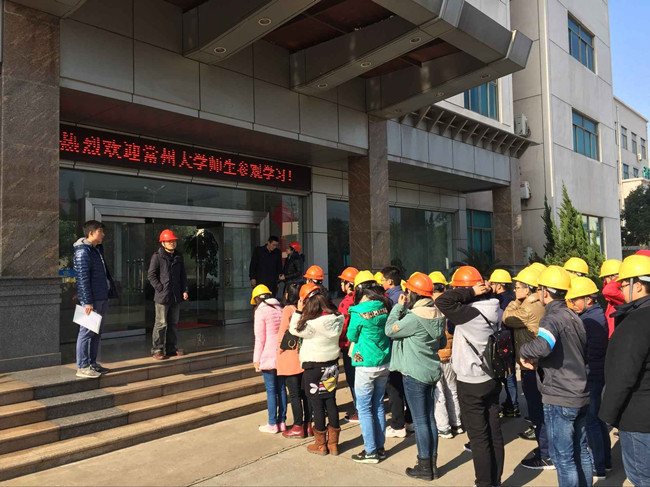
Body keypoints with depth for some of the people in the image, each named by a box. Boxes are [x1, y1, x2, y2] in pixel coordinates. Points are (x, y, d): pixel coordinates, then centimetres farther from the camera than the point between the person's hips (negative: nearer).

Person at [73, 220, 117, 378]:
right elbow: (82, 278, -18)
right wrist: (87, 302, -21)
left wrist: (111, 291, 18)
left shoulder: (98, 249, 17)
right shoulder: (83, 251, -13)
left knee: (96, 332, 15)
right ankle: (82, 367, 4)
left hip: (102, 298, 10)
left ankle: (92, 363, 24)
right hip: (91, 300, -10)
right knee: (87, 332, -3)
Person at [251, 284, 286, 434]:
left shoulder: (261, 311, -9)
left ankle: (273, 424, 7)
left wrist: (256, 359, -4)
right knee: (281, 388, 11)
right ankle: (282, 422, 18)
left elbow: (260, 338, -10)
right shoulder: (280, 309, 8)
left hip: (269, 357, -6)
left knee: (271, 390, 1)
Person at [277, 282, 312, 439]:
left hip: (290, 357, -6)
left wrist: (280, 349, 3)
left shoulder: (288, 309, -12)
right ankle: (308, 425, 20)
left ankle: (298, 428, 9)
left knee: (294, 394, 3)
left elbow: (283, 332, -11)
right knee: (305, 392, 12)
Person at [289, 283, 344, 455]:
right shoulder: (336, 318, -5)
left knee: (317, 404, 6)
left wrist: (299, 311, -4)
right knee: (331, 402, 14)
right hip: (332, 364, 6)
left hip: (314, 367, -6)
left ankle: (320, 445, 18)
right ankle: (333, 443, 23)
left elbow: (294, 329, -9)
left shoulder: (312, 324, -22)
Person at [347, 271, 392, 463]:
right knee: (378, 406, 17)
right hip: (384, 363, 6)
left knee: (364, 409, 6)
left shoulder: (358, 312, -18)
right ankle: (380, 447, 25)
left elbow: (352, 336, -4)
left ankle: (371, 451, 11)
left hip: (366, 365, -6)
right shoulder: (385, 307, -2)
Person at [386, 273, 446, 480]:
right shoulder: (437, 313, 5)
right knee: (429, 418, 15)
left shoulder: (416, 316, -22)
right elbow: (442, 343, 14)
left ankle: (424, 467, 13)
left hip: (415, 373, -8)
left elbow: (390, 330, -13)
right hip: (432, 370, 8)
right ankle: (432, 464, 25)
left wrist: (399, 306, -6)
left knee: (420, 420, 2)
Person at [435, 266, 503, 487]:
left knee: (479, 438, 4)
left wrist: (470, 292, -22)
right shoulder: (493, 309, 0)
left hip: (472, 383, -8)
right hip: (492, 378, 8)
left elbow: (442, 301, -31)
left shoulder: (469, 313, -23)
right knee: (494, 433, 15)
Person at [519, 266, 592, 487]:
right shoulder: (574, 317, 10)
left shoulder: (552, 318, -18)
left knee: (563, 458, 2)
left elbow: (542, 346, -39)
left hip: (559, 398, -9)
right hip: (581, 395, 9)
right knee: (581, 452, 19)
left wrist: (523, 351, -20)